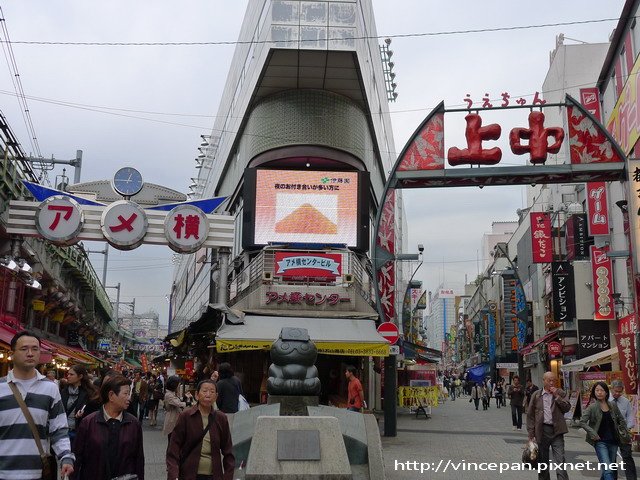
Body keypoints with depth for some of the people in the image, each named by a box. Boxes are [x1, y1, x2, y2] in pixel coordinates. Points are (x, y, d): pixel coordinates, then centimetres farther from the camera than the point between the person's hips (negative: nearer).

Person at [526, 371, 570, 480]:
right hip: (542, 430, 1)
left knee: (560, 460, -7)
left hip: (557, 430, -1)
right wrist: (531, 432, 1)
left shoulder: (561, 393, 7)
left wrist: (557, 396, -11)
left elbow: (567, 408, -5)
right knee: (542, 460, 11)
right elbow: (530, 414, 6)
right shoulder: (536, 395, 5)